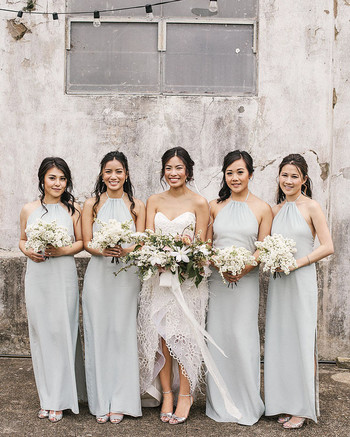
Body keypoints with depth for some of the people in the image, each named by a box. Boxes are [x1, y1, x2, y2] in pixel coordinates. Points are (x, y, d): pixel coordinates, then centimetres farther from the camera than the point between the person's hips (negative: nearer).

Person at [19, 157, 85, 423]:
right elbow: (22, 240, 16)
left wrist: (63, 251, -13)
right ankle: (46, 398, 19)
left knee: (62, 332, -3)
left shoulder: (73, 209, 2)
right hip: (37, 277, 2)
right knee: (40, 333, 5)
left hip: (63, 276, -2)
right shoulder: (29, 210, 7)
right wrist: (27, 251, -5)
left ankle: (59, 400, 11)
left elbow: (81, 242, 5)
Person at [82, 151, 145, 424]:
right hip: (98, 275, 1)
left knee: (122, 333, 0)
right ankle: (101, 402, 13)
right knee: (99, 333, 1)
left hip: (126, 276, 0)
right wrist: (103, 250, -19)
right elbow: (87, 243, 2)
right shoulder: (92, 205, 8)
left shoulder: (137, 206, 7)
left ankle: (120, 401, 12)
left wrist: (125, 250, -20)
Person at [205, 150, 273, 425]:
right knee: (218, 336, 5)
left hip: (246, 280, -2)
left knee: (243, 337, -2)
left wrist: (242, 269, -15)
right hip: (217, 279, 2)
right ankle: (219, 404, 19)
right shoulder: (215, 206, 8)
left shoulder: (262, 209, 3)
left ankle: (248, 404, 15)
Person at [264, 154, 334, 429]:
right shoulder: (276, 210, 11)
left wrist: (295, 263, -15)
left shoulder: (311, 207, -4)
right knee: (280, 340, 7)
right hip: (278, 281, 5)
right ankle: (286, 403, 18)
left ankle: (303, 408, 9)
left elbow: (327, 247, -10)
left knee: (302, 341, -1)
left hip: (302, 280, -5)